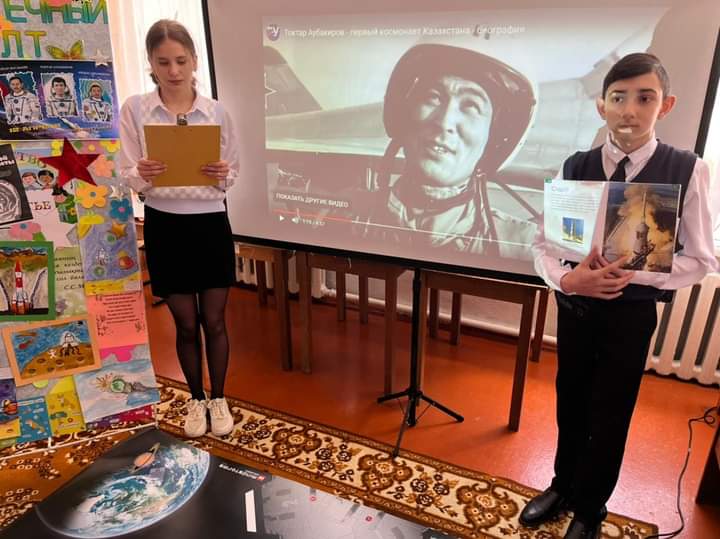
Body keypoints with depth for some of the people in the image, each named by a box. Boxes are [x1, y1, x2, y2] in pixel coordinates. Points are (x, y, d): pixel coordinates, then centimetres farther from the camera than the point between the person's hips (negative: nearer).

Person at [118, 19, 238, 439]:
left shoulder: (217, 112, -1)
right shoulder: (135, 110, -2)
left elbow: (234, 175, 4)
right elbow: (128, 177, -1)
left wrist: (223, 174, -18)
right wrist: (144, 175, -23)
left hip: (211, 225, 0)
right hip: (164, 227, 0)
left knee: (214, 322, 9)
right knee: (186, 325, 12)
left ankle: (218, 399, 30)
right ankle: (196, 400, 33)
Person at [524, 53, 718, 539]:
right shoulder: (576, 166, -5)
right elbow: (542, 242, -3)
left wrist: (632, 272, -23)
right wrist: (566, 279, -23)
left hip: (632, 314, -2)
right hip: (575, 307, 2)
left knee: (610, 416, 12)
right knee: (570, 404, 19)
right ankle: (563, 487, 45)